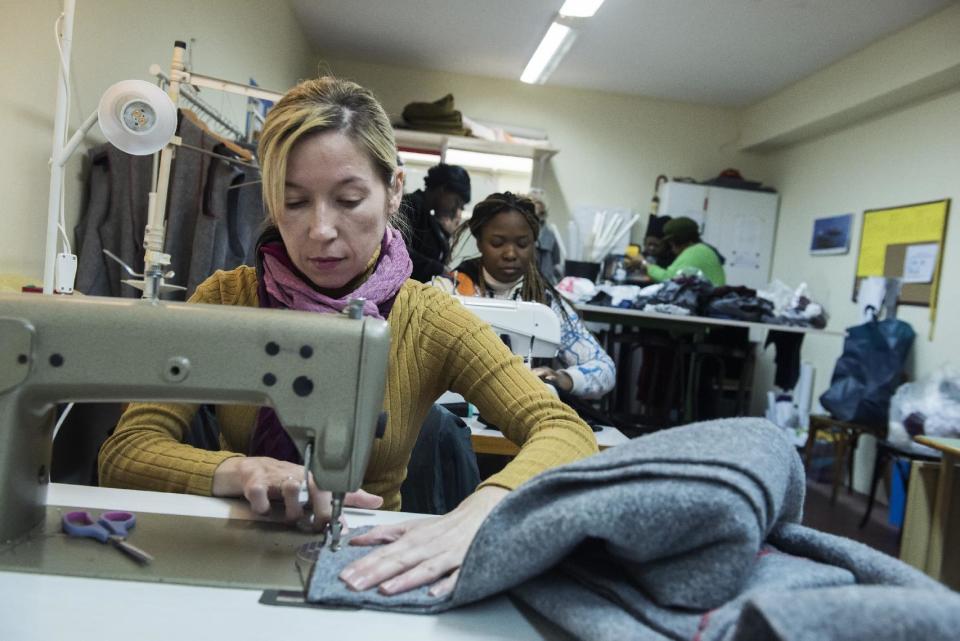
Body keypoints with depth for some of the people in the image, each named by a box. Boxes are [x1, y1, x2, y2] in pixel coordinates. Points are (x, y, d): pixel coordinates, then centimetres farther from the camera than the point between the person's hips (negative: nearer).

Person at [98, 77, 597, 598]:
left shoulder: (427, 323, -9)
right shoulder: (224, 301, -5)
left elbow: (569, 435, -18)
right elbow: (123, 453, -11)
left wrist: (479, 510, -39)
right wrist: (243, 471, -31)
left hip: (369, 569, 2)